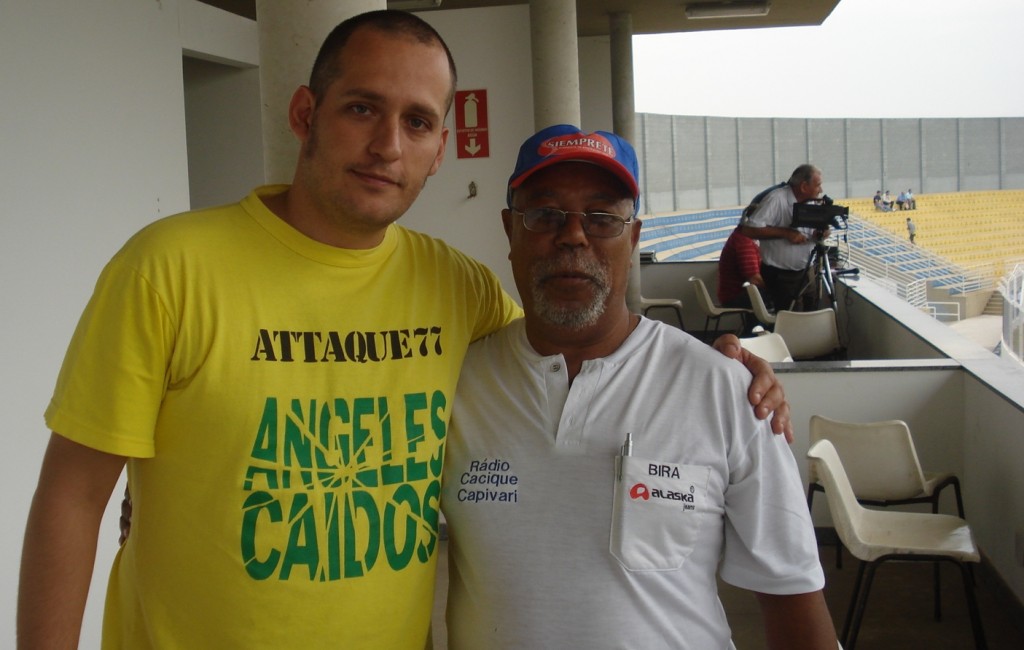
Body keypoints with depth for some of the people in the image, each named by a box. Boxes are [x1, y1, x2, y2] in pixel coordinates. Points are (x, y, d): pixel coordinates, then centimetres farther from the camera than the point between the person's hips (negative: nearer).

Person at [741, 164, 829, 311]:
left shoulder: (809, 203, 5)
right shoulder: (776, 199, -18)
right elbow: (750, 229, -24)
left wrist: (819, 234, -8)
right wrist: (786, 233, -26)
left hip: (805, 273, 8)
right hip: (781, 277, -8)